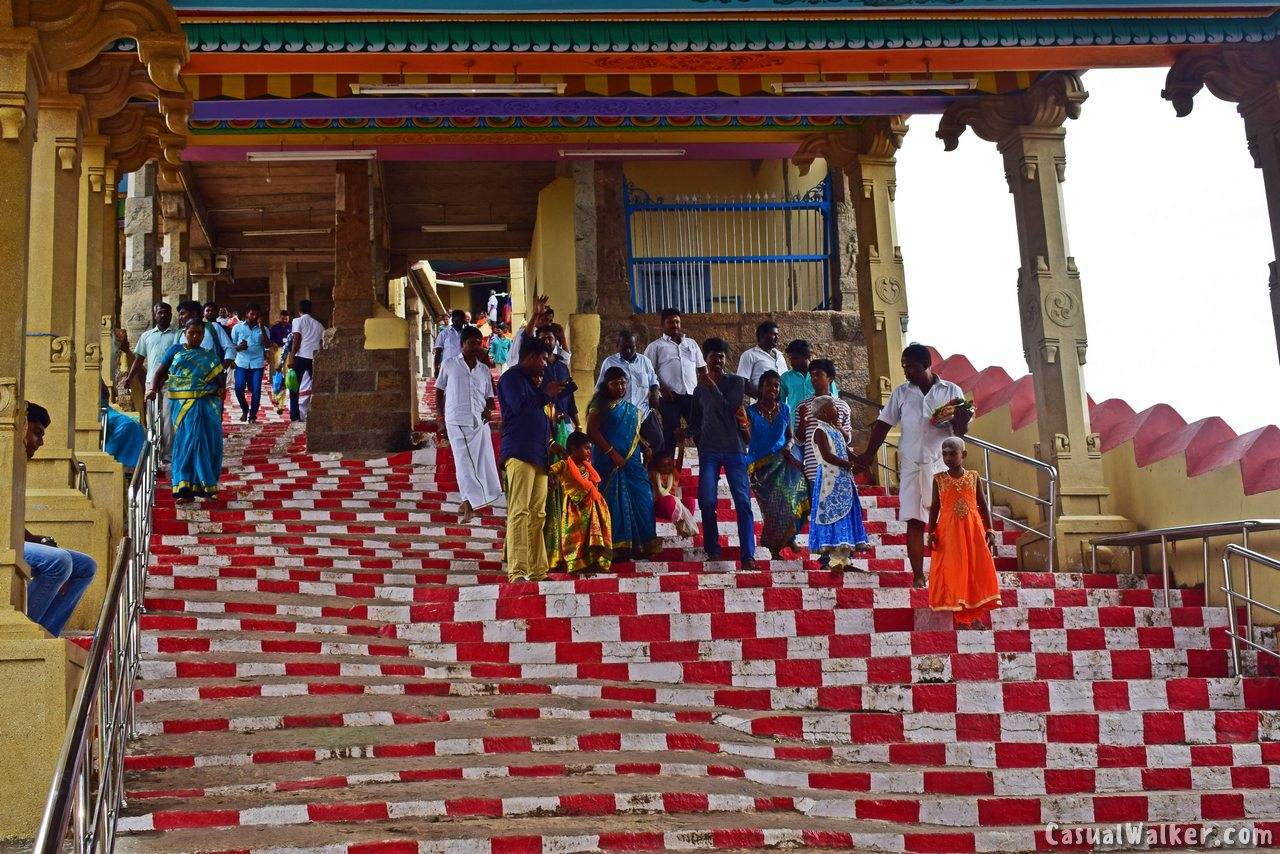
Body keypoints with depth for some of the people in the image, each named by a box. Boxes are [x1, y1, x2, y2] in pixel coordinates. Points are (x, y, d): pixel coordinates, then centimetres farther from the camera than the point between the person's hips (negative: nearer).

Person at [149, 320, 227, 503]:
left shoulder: (209, 356, 15)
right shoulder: (176, 350, 12)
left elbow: (220, 377, 9)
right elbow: (161, 372, 8)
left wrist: (222, 388, -12)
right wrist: (153, 389, -8)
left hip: (207, 405, 2)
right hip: (183, 405, -2)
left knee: (207, 443, 0)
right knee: (186, 442, -7)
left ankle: (206, 486, 12)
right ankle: (186, 490, -7)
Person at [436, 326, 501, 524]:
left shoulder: (484, 370, 15)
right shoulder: (449, 365, 7)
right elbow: (439, 392, 10)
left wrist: (489, 409, -4)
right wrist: (441, 419, 4)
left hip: (480, 422, 4)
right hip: (456, 422, -4)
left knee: (483, 462, 1)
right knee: (464, 462, -9)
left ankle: (469, 503, 13)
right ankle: (470, 503, -8)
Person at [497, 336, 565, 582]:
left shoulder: (532, 380, 26)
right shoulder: (511, 378, -1)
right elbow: (520, 405, -17)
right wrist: (546, 394, -8)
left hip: (538, 455, 9)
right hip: (520, 453, -9)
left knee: (538, 514, 7)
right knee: (519, 511, -14)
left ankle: (538, 570, 8)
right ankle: (517, 571, -19)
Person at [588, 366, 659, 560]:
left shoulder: (632, 409, 19)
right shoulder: (600, 406, 1)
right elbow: (592, 431, -10)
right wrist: (612, 453, -15)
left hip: (632, 462, 5)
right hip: (609, 462, -5)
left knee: (642, 499, -4)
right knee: (614, 501, -6)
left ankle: (641, 544, -2)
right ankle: (617, 544, -6)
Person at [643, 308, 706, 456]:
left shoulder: (691, 343, 21)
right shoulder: (656, 346, 9)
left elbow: (702, 367, 23)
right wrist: (661, 388, -11)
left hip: (692, 395, 3)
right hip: (670, 397, -3)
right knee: (670, 433, -4)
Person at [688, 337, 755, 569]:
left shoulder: (736, 382, 4)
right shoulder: (699, 389, 15)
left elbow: (729, 409, -10)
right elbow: (694, 424, 23)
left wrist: (712, 386, -12)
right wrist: (700, 443, 11)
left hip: (734, 449, -3)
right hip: (709, 452, 3)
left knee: (743, 502, -9)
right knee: (706, 501, -5)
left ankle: (748, 554, -13)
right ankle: (712, 550, 3)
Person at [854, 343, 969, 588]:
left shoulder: (952, 391, 4)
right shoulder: (901, 393, 8)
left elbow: (961, 430, 2)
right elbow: (884, 423, 11)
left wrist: (962, 419, -20)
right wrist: (869, 453, 5)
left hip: (942, 464, -1)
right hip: (911, 465, 1)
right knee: (914, 521, -3)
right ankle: (918, 576, -1)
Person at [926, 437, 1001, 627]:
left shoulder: (974, 477, 4)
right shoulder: (939, 479, 2)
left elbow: (983, 505, 6)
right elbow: (935, 507, 4)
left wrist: (989, 530, 0)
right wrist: (931, 533, -3)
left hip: (973, 529, 1)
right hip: (948, 532, -1)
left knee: (976, 570, -1)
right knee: (952, 571, -2)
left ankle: (975, 615, 6)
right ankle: (959, 615, 2)